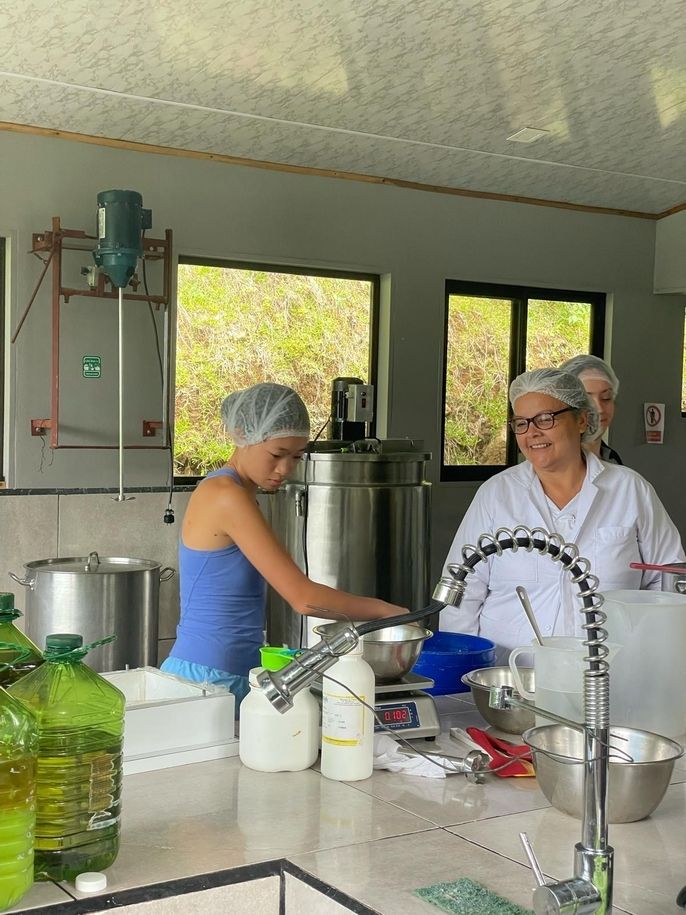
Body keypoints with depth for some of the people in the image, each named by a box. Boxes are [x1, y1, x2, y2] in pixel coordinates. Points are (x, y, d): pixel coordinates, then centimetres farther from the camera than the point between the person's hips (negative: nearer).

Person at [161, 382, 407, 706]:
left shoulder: (223, 491, 12)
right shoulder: (227, 496, -17)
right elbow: (304, 598, -21)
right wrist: (385, 610, -11)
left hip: (235, 676, 9)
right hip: (206, 678, -9)